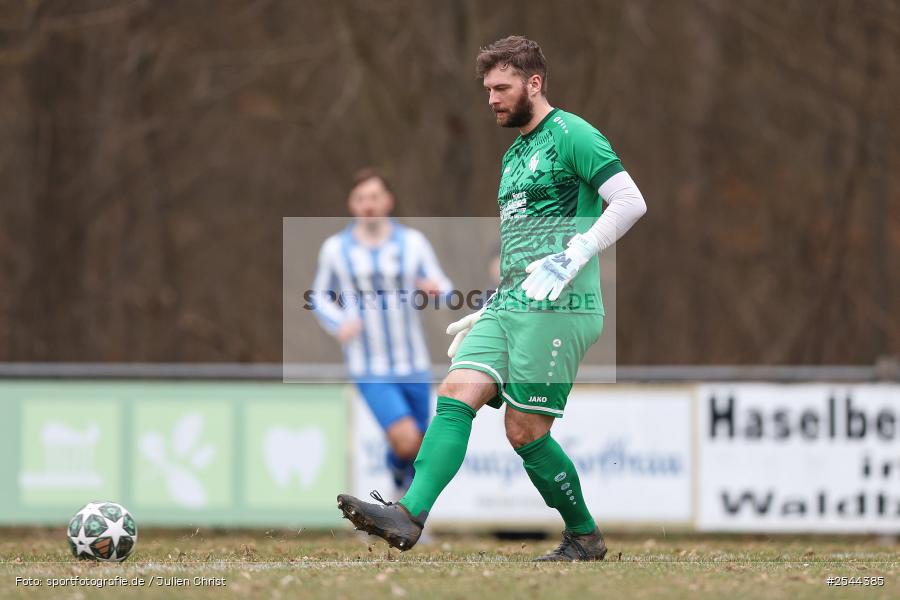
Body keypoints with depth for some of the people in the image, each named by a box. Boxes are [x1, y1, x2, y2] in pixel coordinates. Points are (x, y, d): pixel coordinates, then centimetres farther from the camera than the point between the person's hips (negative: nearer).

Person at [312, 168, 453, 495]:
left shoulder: (413, 242, -1)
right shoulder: (335, 249, -1)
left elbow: (446, 293, 0)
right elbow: (321, 298, 13)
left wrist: (435, 289, -25)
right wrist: (338, 325, -9)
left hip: (414, 366, 2)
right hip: (370, 371, -2)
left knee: (419, 449, 9)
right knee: (407, 442, -19)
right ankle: (396, 466, 16)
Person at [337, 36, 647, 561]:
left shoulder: (571, 135, -5)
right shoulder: (514, 155, 24)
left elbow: (631, 202, -15)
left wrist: (572, 259, -21)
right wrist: (487, 313, 26)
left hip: (558, 310, -8)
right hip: (509, 307, 8)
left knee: (526, 432, -8)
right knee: (456, 395, -10)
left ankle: (585, 537, 9)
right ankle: (410, 515, -22)